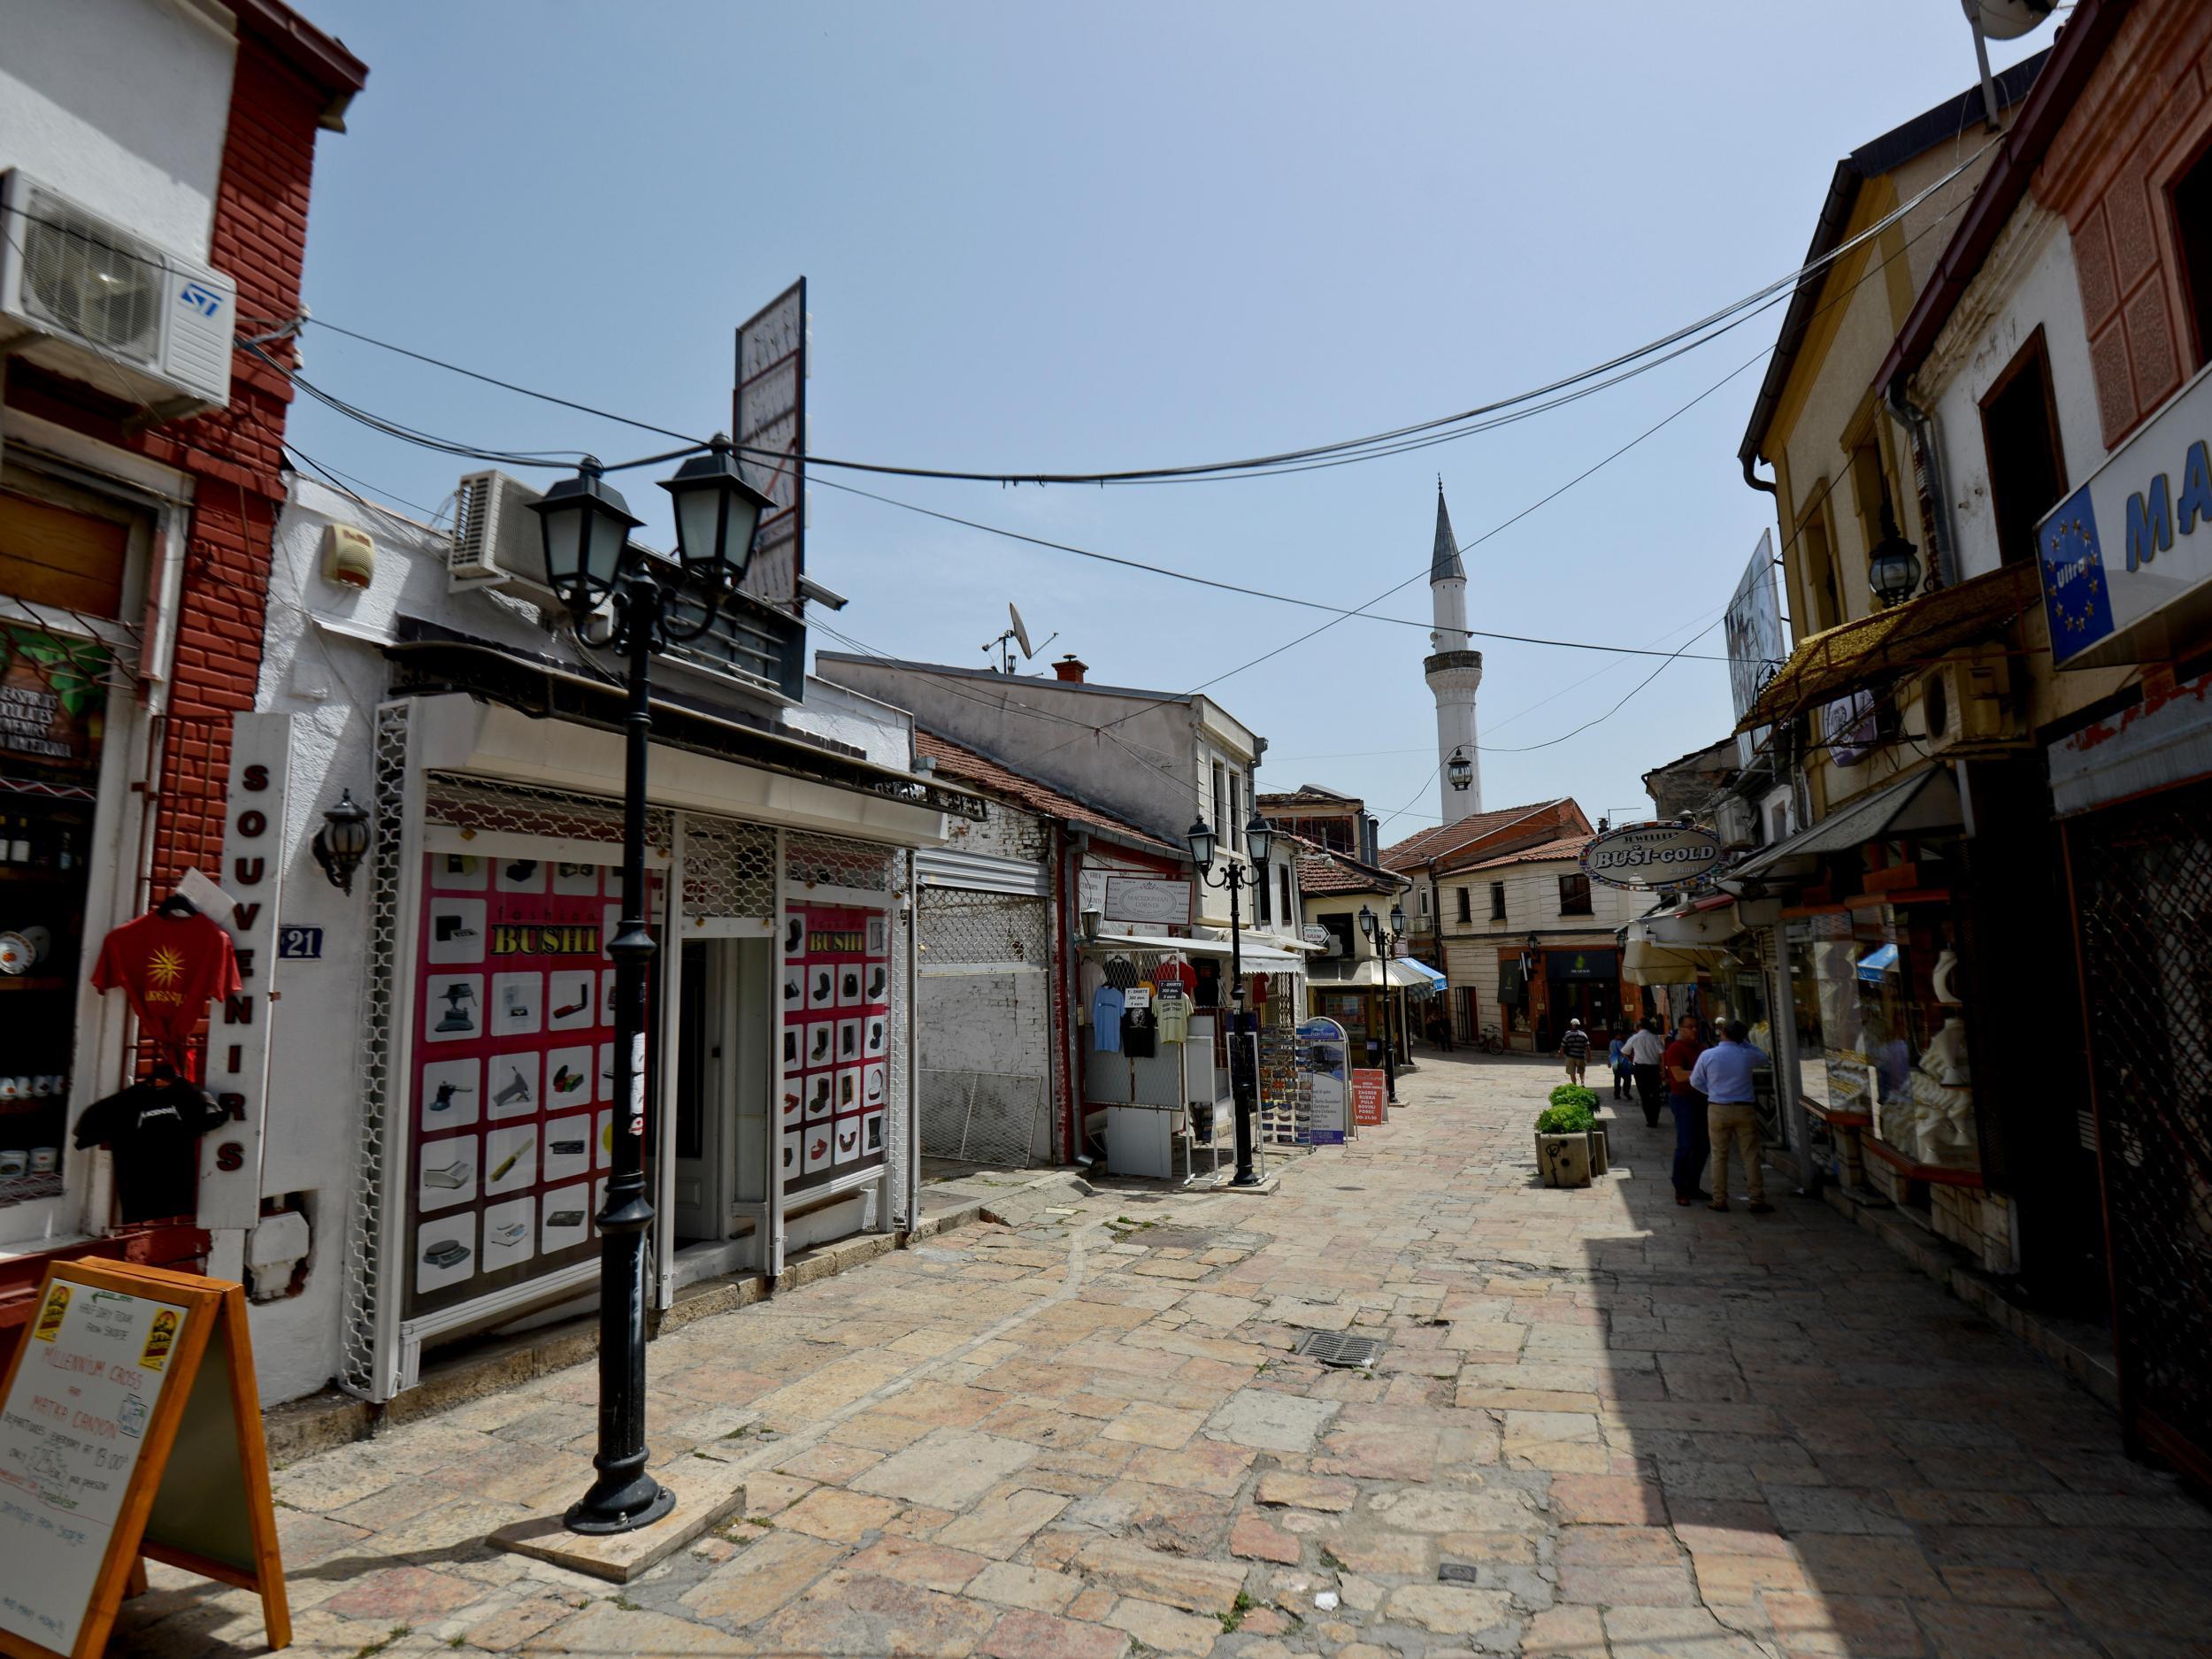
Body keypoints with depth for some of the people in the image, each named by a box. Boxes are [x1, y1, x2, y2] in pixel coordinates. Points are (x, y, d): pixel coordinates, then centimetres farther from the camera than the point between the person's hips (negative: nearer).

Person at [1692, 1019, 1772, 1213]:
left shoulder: (1708, 1055, -7)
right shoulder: (1747, 1055, -6)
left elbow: (1695, 1081, 2)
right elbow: (1763, 1059, 19)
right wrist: (1744, 1042, 19)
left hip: (1718, 1110, 0)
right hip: (1745, 1109, 0)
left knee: (1719, 1156, 7)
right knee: (1751, 1157, 7)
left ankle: (1719, 1201, 11)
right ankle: (1758, 1201, 10)